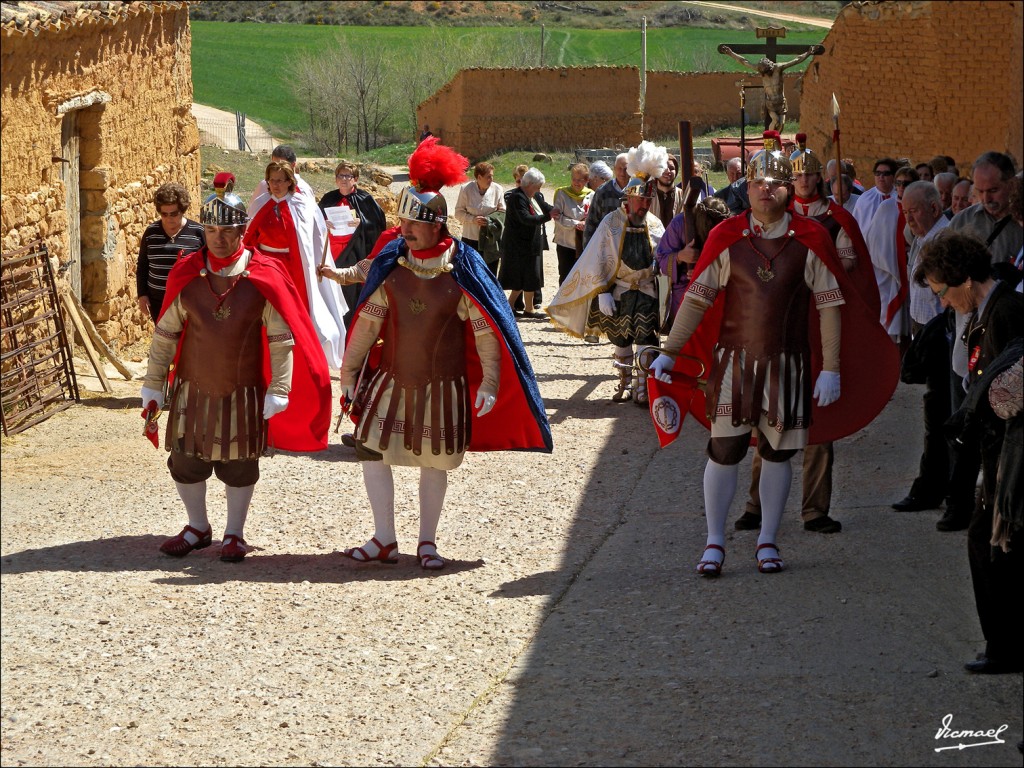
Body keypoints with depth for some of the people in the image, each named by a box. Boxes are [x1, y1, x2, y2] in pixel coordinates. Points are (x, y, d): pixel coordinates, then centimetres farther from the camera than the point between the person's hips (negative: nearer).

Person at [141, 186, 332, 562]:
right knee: (186, 460, 7)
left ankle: (235, 533, 23)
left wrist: (279, 389, -9)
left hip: (243, 390, -2)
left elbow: (282, 337, -5)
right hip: (193, 387, 2)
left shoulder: (264, 277, -9)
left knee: (239, 464, 7)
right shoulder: (186, 275, -3)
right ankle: (198, 528, 27)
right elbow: (165, 333, 4)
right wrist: (153, 385, 4)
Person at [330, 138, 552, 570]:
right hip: (392, 380, 2)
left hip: (443, 385, -2)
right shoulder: (390, 264, -3)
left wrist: (490, 381, -11)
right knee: (371, 449, -4)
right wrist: (349, 372, 3)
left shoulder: (462, 270, -10)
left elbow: (486, 329, -6)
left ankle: (427, 542, 22)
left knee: (435, 461, 7)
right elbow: (367, 322, 2)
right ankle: (384, 540, 6)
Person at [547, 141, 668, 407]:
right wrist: (603, 293, -12)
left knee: (645, 340, -8)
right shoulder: (612, 222, -8)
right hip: (620, 290, -1)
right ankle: (625, 383, 25)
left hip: (648, 292, 1)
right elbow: (598, 262, -7)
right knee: (621, 339, 10)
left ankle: (642, 388, -8)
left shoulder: (655, 225, -1)